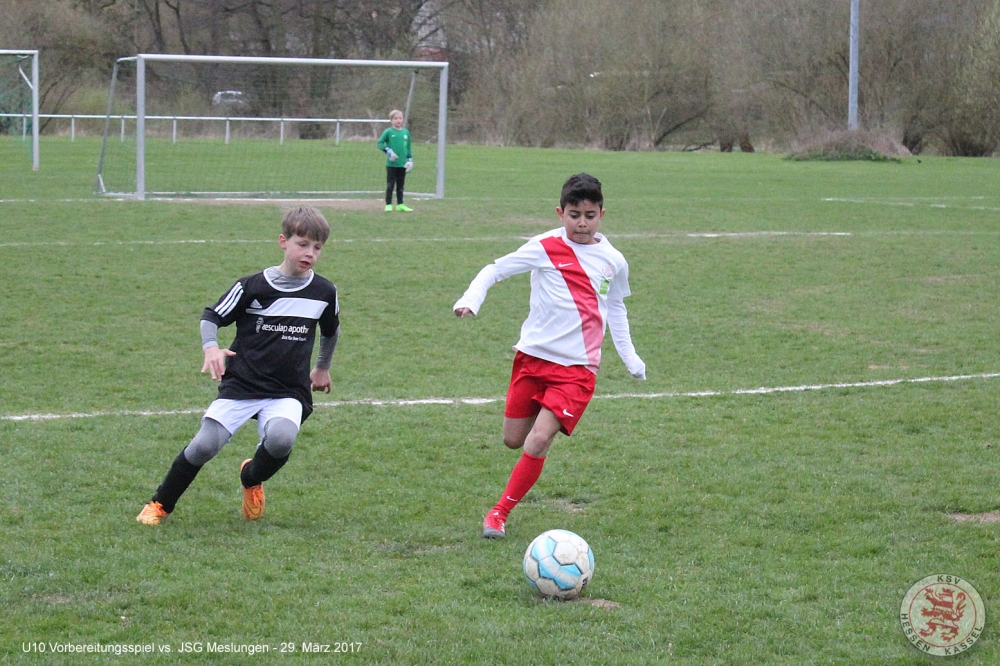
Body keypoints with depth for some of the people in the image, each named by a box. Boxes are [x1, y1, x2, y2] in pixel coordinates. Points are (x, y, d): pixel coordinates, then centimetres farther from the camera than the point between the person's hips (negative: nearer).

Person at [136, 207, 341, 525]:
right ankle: (160, 504, 8)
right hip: (241, 384, -1)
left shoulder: (324, 292, 3)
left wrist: (323, 367, 34)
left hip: (288, 392, 1)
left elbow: (331, 331, 24)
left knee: (281, 438, -30)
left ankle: (251, 479, 6)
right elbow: (211, 316, 2)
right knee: (204, 445, -17)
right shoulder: (252, 286, -6)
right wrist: (210, 347, -17)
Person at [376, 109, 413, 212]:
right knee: (390, 185, -1)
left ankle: (400, 204, 18)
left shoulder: (406, 132, 8)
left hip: (402, 164, 4)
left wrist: (410, 159, 10)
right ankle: (388, 205, 4)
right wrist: (387, 150, -17)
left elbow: (408, 148, 15)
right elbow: (380, 143, -3)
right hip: (391, 164, -4)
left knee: (400, 185, 11)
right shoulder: (388, 132, -4)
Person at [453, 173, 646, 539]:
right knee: (513, 440, 8)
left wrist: (630, 358, 21)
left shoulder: (613, 261, 5)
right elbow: (495, 269, -3)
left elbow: (616, 308, 22)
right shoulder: (546, 247, -5)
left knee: (538, 441, -15)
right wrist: (471, 299, -20)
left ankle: (500, 512, -1)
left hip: (576, 367, 0)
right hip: (533, 355, 0)